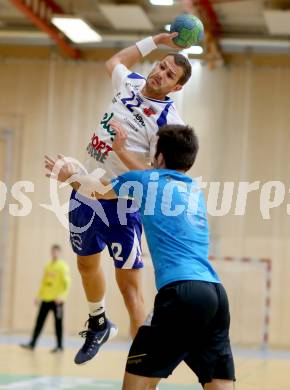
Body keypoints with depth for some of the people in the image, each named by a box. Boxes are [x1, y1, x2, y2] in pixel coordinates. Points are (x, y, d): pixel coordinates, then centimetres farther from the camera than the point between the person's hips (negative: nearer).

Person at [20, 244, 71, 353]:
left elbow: (66, 283, -12)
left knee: (58, 323, -1)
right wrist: (39, 296, 15)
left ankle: (59, 346, 4)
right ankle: (32, 344, 4)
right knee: (39, 322, 3)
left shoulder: (63, 266, -5)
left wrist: (61, 296, -23)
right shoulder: (48, 266, 14)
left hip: (57, 300, -6)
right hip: (46, 299, 6)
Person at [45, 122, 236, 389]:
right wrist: (122, 152, 58)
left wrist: (71, 175, 48)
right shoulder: (196, 190, 25)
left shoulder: (146, 179, 10)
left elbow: (98, 190, 29)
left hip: (180, 291, -6)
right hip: (216, 293, 6)